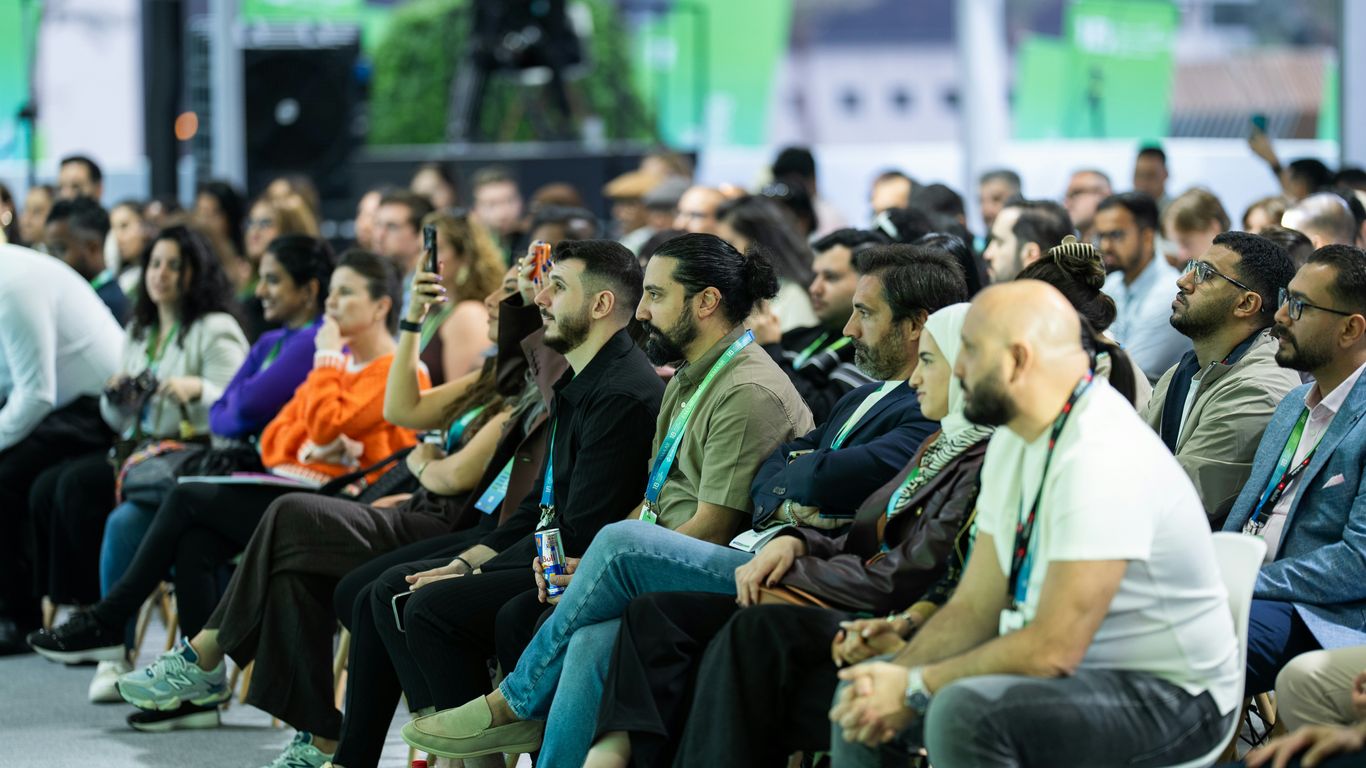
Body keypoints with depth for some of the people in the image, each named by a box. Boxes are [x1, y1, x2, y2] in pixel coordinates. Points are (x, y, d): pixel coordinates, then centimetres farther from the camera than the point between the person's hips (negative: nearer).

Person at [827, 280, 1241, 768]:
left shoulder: (1100, 457, -25)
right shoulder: (1014, 441, 7)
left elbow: (1054, 649, -28)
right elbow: (974, 606, 7)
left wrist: (914, 689, -19)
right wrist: (894, 676, -11)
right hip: (1075, 668, 10)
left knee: (965, 710, -33)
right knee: (860, 694, 8)